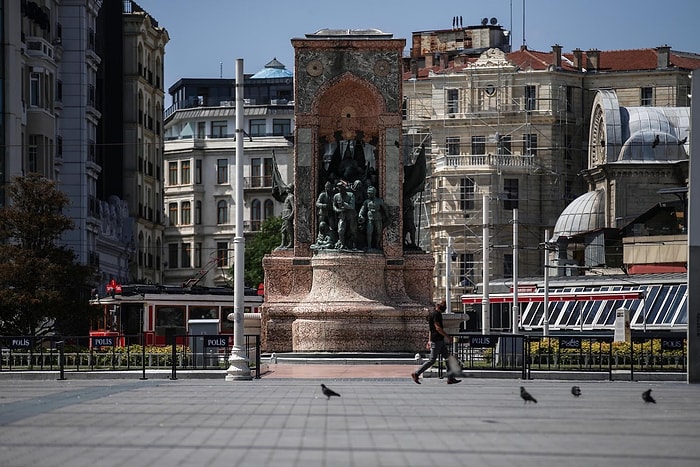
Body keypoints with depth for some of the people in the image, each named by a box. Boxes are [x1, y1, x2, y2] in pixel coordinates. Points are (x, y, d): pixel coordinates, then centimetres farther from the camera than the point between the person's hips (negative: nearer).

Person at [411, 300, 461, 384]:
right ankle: (416, 374, 0)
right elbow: (438, 328, -21)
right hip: (436, 340, -10)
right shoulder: (435, 314, -13)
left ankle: (451, 378, 5)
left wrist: (429, 341, 23)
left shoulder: (437, 314, 18)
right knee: (432, 360, -6)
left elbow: (431, 329, 22)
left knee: (448, 357, 6)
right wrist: (447, 336, -15)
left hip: (440, 341, 10)